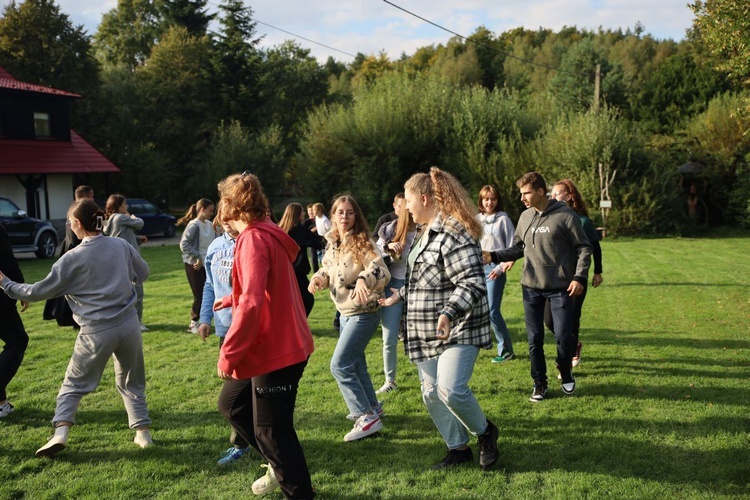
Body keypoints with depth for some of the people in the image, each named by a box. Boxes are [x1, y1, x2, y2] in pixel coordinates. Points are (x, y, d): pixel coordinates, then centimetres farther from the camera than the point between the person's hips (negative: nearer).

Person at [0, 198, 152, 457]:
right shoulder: (121, 245, -1)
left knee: (74, 384, 15)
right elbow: (143, 273, 14)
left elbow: (40, 291, -3)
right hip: (128, 325, 3)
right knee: (131, 383, 19)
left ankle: (60, 432, 4)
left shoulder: (72, 258, -11)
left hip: (96, 332, -3)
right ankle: (143, 432, 19)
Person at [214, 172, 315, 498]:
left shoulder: (254, 238, -18)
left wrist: (228, 353, -23)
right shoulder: (266, 234, 13)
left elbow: (251, 302, -29)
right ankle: (280, 465, 34)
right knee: (232, 405, 21)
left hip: (277, 351, -10)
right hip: (270, 347, 10)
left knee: (271, 429, 2)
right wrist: (231, 300, 42)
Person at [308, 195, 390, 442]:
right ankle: (371, 406, 38)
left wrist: (364, 279, -46)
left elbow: (383, 272, -27)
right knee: (355, 363, 20)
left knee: (340, 365, -13)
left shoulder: (362, 243, -18)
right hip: (345, 312, 8)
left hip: (364, 313, -8)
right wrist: (318, 278, -5)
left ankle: (367, 417, -6)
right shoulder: (333, 243, 4)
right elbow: (327, 268, 17)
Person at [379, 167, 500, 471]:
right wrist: (400, 296, 31)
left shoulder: (454, 233, -18)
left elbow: (472, 283, -25)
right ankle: (459, 449, 28)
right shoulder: (426, 233, 15)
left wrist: (448, 313, -35)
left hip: (457, 331, -10)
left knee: (451, 391, -19)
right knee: (431, 394, 11)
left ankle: (484, 432, 10)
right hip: (426, 333, 10)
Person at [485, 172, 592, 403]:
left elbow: (584, 247, -5)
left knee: (563, 335, -1)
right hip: (531, 287, 4)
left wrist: (579, 277, -14)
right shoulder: (525, 217, 6)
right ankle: (539, 383, 21)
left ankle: (566, 373, 28)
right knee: (535, 338, 6)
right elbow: (518, 249, 12)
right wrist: (494, 256, -3)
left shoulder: (565, 215, -9)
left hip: (560, 288, -4)